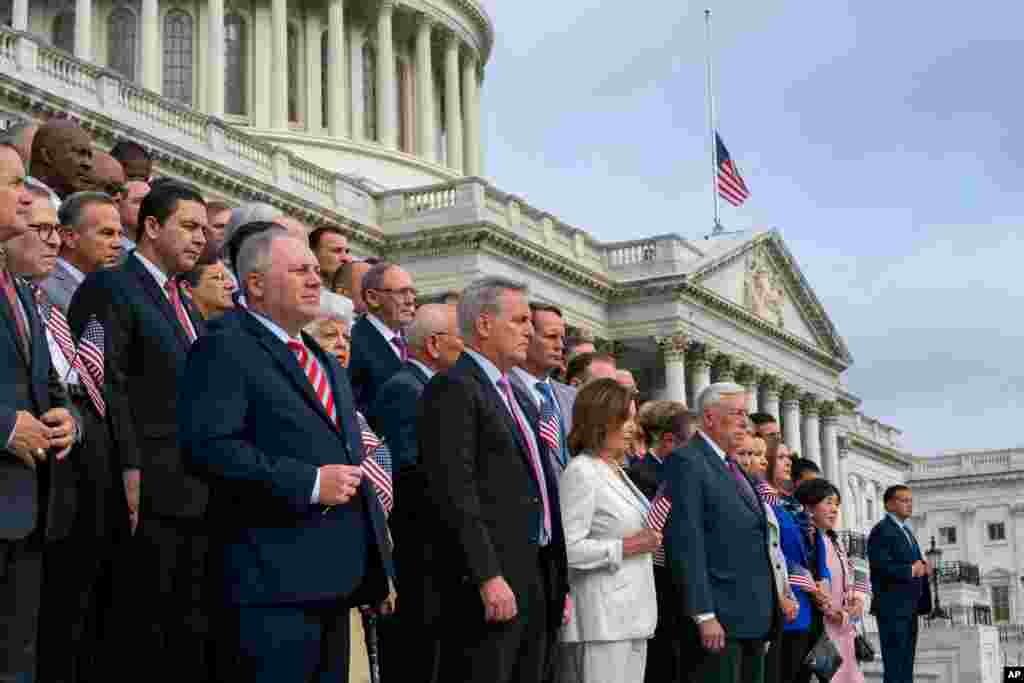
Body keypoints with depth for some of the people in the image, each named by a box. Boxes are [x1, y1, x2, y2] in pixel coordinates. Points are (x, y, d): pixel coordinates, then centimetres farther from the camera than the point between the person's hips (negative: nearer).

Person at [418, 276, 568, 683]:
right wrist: (488, 577, -22)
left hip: (534, 576, 9)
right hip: (489, 578, -9)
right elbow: (455, 492, -17)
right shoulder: (453, 388, -8)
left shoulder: (509, 394, 21)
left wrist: (557, 582, 17)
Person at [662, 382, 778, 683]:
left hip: (754, 615, 9)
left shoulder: (733, 467, 19)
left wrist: (768, 611, 15)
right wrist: (705, 614, -20)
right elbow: (686, 543, -16)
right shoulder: (686, 462, -9)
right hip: (721, 615, -9)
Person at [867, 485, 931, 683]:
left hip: (909, 607, 10)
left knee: (906, 665, 10)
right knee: (894, 666, -9)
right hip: (892, 607, -10)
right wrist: (910, 570, -18)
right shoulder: (881, 531, -10)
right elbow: (881, 567, -21)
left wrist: (922, 568, 6)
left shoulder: (906, 531, 21)